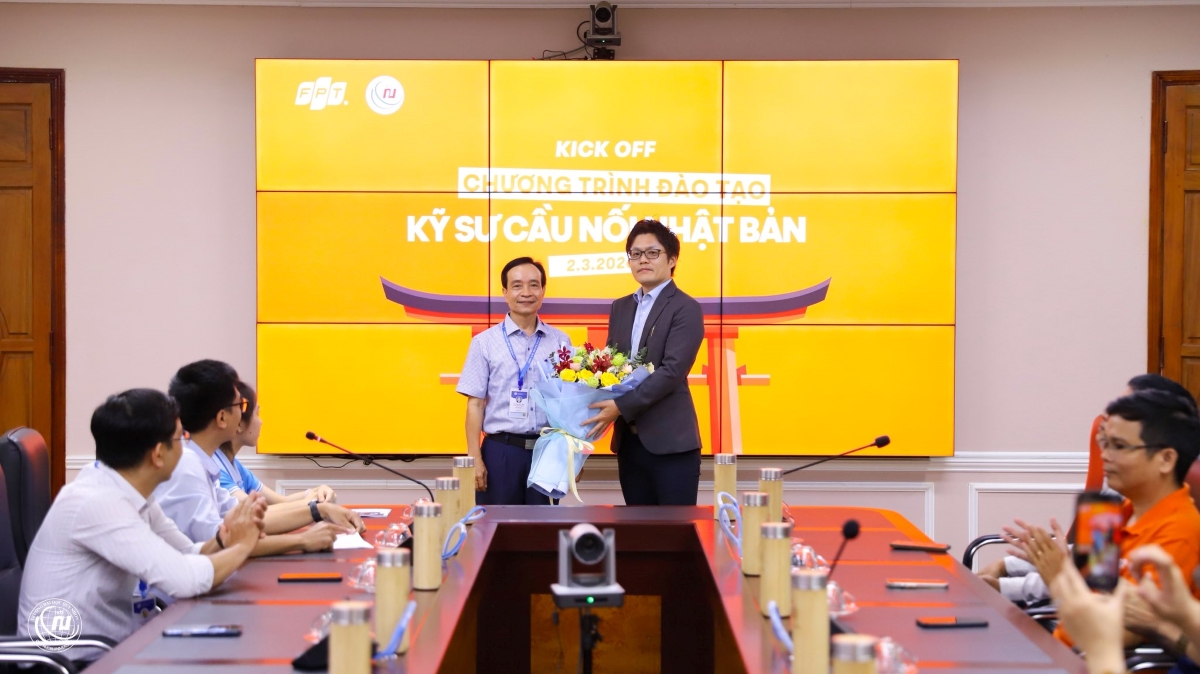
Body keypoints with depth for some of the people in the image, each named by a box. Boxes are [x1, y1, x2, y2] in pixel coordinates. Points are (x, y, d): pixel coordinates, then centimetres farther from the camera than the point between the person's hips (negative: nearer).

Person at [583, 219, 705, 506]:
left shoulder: (685, 309, -7)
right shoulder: (620, 308, 15)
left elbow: (671, 371, -17)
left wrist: (621, 407, -22)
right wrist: (602, 404, -6)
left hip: (670, 441, -6)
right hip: (629, 440, 7)